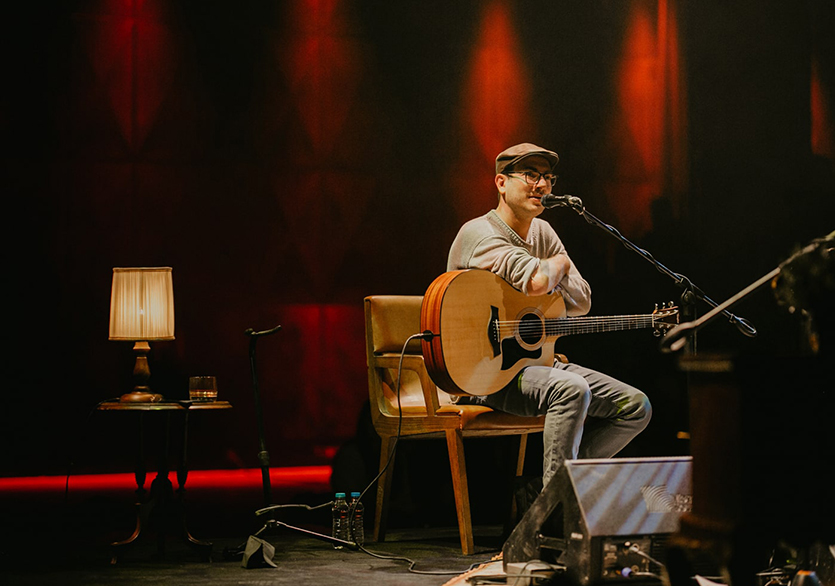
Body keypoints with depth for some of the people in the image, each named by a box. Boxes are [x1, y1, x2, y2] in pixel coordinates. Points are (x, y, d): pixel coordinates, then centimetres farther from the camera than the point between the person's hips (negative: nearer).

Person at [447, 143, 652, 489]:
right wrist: (559, 264, -8)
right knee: (572, 390, -35)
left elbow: (582, 301, 12)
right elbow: (536, 280, -31)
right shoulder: (480, 233, -14)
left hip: (535, 360, 9)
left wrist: (552, 277, -9)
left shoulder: (542, 232, 13)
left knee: (636, 407, -1)